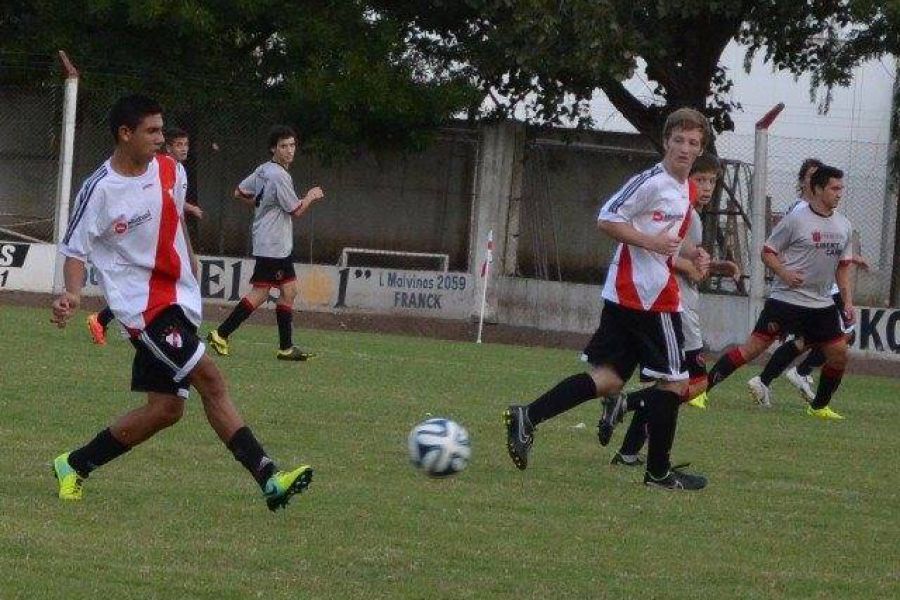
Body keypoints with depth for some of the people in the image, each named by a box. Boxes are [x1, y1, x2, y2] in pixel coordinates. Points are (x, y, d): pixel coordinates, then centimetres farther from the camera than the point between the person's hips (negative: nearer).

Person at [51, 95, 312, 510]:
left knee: (166, 407, 6)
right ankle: (268, 479, -20)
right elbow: (75, 250, -6)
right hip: (143, 305, -8)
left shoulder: (170, 171, 5)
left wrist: (191, 269, 28)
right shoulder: (100, 190, -13)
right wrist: (72, 293, -24)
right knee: (210, 381, -19)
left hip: (178, 299, 8)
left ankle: (74, 466, 19)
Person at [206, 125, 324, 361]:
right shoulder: (279, 176, -18)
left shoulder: (263, 170, 9)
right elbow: (297, 210, -12)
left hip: (281, 245, 10)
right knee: (259, 293, -8)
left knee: (289, 291, 9)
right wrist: (311, 196, 5)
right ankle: (221, 334, -5)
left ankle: (286, 347, 10)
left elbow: (239, 193, 17)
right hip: (272, 244, -10)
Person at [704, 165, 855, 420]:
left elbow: (843, 266, 17)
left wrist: (848, 301, 9)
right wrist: (784, 273, -20)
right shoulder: (796, 219, -8)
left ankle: (819, 406, 19)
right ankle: (702, 386, -6)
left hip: (822, 304, 6)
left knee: (839, 353, 1)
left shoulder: (843, 225, 10)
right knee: (753, 347, -10)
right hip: (786, 300, -6)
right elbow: (768, 251, -3)